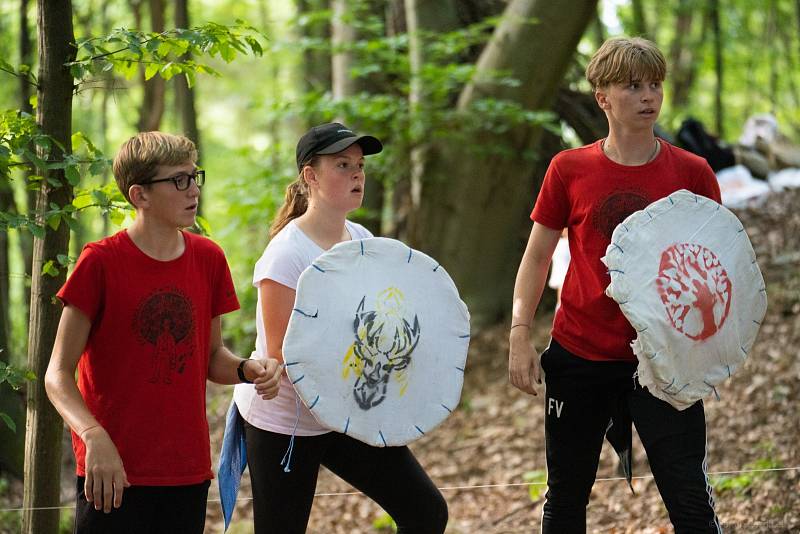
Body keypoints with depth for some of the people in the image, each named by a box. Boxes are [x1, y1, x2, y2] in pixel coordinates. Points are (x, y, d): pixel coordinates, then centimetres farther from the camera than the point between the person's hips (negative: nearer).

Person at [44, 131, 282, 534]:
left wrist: (247, 370, -5)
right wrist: (94, 437, -25)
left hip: (188, 471, 4)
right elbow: (58, 374, -9)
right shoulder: (101, 262, -8)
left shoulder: (208, 259, 7)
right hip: (114, 472, -4)